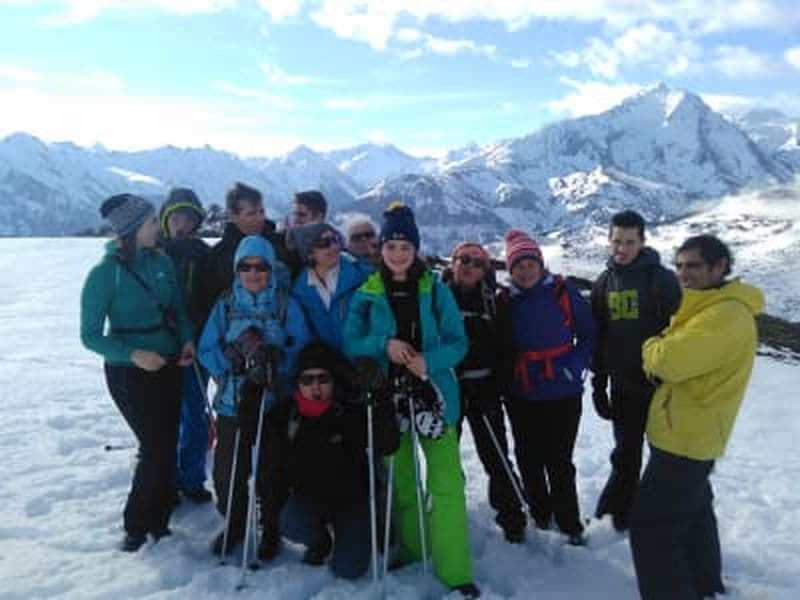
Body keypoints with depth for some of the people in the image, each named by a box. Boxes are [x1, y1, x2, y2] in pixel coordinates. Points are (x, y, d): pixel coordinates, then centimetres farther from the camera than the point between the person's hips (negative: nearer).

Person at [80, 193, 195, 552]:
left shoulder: (162, 262, 0)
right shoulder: (104, 274, -14)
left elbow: (178, 309, 12)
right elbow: (91, 336, -11)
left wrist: (187, 341, -6)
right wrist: (133, 354, -25)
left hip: (168, 366, 5)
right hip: (129, 373, -5)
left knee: (167, 446, 8)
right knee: (155, 448, -5)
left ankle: (158, 522, 24)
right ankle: (136, 527, 16)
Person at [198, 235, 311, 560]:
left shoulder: (287, 306, 1)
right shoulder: (225, 306, 6)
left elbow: (303, 348, -5)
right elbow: (206, 350, 1)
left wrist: (276, 357, -22)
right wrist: (233, 357, -16)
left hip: (274, 403, -1)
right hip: (232, 401, 2)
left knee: (271, 472, 5)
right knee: (227, 470, 7)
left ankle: (271, 530, 27)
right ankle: (233, 524, 32)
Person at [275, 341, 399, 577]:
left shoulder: (353, 412, -19)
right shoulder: (287, 414, -10)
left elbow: (388, 445, -29)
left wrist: (379, 399, -41)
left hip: (353, 499, -2)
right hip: (309, 497, 2)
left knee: (348, 569, -11)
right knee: (292, 526, -30)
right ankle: (320, 541, 8)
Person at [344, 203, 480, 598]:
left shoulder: (436, 291, -1)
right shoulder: (365, 295, 2)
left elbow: (457, 342, -2)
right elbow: (350, 343, -1)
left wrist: (428, 360, -21)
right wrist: (384, 345, -20)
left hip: (432, 393, -1)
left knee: (446, 481, -7)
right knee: (399, 479, 15)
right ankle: (410, 547, 36)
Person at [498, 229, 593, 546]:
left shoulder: (564, 292, -6)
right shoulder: (506, 301, 3)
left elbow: (587, 335, -2)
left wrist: (573, 369, -14)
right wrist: (505, 381, -2)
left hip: (563, 393, -3)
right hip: (522, 397, 3)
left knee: (559, 461, 0)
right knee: (529, 459, 13)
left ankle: (570, 524, 17)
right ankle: (540, 513, 34)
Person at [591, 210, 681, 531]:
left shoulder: (662, 279, -9)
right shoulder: (604, 284, 6)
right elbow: (596, 338, 10)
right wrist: (598, 383, 9)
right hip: (623, 387, 4)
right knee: (625, 455, 15)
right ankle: (621, 513, 29)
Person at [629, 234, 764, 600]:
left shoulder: (727, 315, -23)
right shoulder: (702, 308, 12)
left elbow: (670, 359, -31)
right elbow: (671, 362, 15)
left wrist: (652, 348, -9)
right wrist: (658, 358, -7)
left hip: (686, 439, -11)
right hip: (689, 436, 11)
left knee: (651, 522, -5)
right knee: (693, 513, 25)